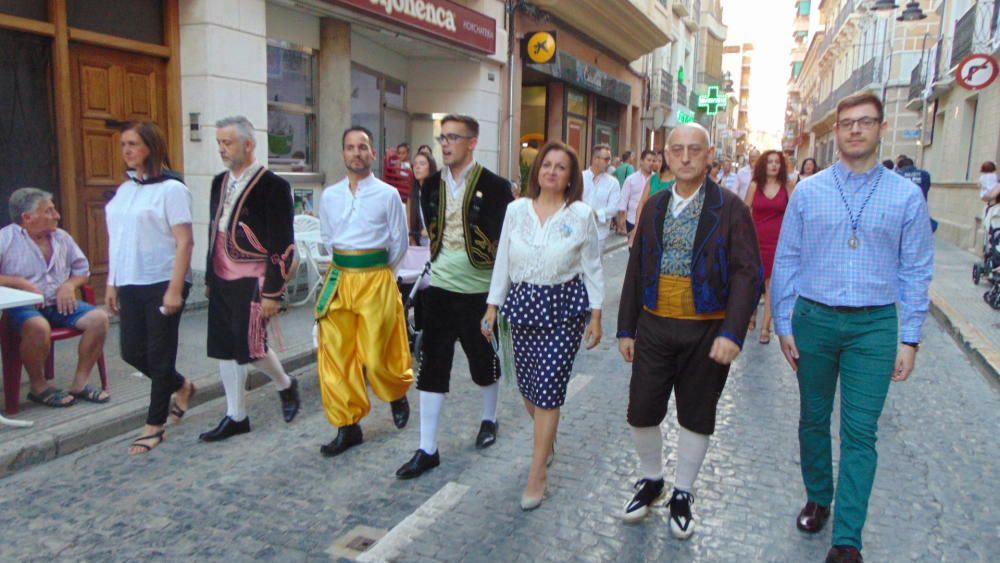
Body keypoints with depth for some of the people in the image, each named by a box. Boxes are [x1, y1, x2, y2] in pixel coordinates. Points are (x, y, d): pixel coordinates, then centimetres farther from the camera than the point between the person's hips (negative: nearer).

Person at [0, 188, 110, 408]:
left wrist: (69, 285, -1)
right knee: (39, 326, -39)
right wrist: (21, 283, -19)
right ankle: (38, 387, -13)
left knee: (99, 317, -18)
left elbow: (82, 269, 20)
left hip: (58, 304, 6)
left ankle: (79, 383, -8)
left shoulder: (61, 237, 12)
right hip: (22, 306, -6)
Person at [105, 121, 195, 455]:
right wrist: (112, 283, 12)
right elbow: (117, 241, 14)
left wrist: (175, 289, -19)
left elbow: (184, 242, -14)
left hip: (162, 284, -7)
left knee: (159, 355, 3)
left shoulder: (170, 189, -10)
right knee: (132, 352, 9)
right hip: (130, 285, 7)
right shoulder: (124, 190, 11)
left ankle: (155, 426, 17)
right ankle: (181, 386, 35)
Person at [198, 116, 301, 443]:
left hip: (252, 281, -7)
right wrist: (209, 279, 17)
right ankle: (236, 416, 22)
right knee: (225, 348, 9)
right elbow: (214, 233, 18)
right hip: (222, 280, 7)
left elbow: (281, 244, -13)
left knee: (250, 345, -8)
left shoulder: (272, 185, -11)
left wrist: (272, 292, -16)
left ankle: (285, 385, 23)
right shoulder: (220, 182, 12)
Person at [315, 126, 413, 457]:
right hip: (338, 279, 4)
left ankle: (398, 394, 34)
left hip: (376, 279, -4)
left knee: (377, 355, 0)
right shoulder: (329, 196, 7)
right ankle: (348, 426, 17)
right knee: (335, 355, 4)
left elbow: (400, 242, 3)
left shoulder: (388, 194, -3)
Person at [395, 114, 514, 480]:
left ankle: (489, 419, 40)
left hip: (480, 291, -4)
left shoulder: (495, 187, -11)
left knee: (484, 361, 12)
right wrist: (441, 259, 12)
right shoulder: (432, 186, 5)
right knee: (432, 366, 3)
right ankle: (427, 449, 11)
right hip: (439, 288, 4)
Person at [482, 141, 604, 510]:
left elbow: (592, 268, 1)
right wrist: (492, 307, 5)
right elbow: (503, 261, 6)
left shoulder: (581, 215, -4)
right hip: (523, 303, 3)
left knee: (548, 389, -5)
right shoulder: (516, 210, 2)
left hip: (564, 307, -3)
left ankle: (538, 473, 8)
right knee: (527, 386, 11)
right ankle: (547, 439, 42)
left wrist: (595, 316, -1)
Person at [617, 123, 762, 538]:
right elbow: (636, 269, 9)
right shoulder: (654, 206, 7)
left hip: (706, 331, -3)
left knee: (696, 416, 11)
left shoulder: (730, 208, -6)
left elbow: (747, 273, -11)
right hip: (654, 326, 3)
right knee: (641, 411, 6)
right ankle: (650, 481, 33)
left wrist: (732, 333, -21)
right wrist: (627, 328, 7)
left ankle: (682, 494, 32)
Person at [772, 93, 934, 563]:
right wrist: (784, 325, 0)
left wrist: (910, 339, 0)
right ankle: (818, 500, 35)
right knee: (814, 419, 14)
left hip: (874, 325, -1)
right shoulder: (808, 192, 1)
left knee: (860, 433, 0)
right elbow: (786, 260, 3)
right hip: (814, 318, 1)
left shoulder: (906, 196, 0)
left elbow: (916, 271, 3)